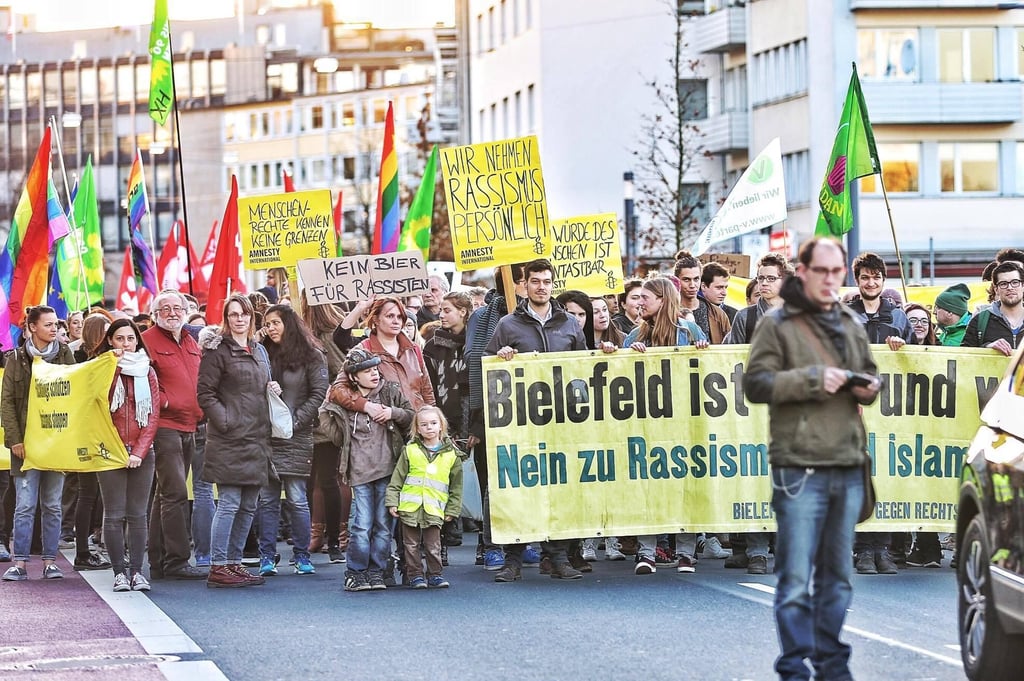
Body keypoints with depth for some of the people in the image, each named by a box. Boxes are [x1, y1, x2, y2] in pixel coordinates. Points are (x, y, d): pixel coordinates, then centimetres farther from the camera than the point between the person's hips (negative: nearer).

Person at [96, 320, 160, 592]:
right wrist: (113, 369, -16)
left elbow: (153, 415, 5)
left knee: (138, 515, 1)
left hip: (141, 453, 2)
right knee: (114, 515, -4)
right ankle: (119, 571, -1)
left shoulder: (147, 372, 10)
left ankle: (137, 571, 2)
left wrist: (139, 451, -6)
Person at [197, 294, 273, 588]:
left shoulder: (259, 351, 18)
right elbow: (205, 394, -8)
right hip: (230, 439, -7)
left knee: (248, 506, 8)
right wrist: (225, 423, -16)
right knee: (229, 504, -9)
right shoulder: (217, 351, -5)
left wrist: (273, 390, 8)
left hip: (257, 439, 7)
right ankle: (218, 567, -7)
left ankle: (234, 562, 16)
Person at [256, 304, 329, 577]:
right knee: (267, 500, 1)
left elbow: (318, 395, -3)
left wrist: (294, 420, -11)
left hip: (296, 439, -3)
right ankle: (267, 557, 3)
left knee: (296, 500, -2)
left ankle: (302, 556, 4)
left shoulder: (311, 356, 3)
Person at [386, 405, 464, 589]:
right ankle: (415, 575, 13)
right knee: (412, 545, 5)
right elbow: (397, 478, 6)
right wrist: (392, 501, 0)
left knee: (433, 546, 1)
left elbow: (456, 486, 9)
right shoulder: (410, 451, 4)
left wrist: (452, 510, 6)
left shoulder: (451, 455, 4)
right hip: (410, 507, 1)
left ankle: (434, 574, 12)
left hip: (434, 510, -1)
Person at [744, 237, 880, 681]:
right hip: (800, 469, -6)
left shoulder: (852, 327, 17)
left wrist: (868, 389, 4)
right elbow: (755, 383, -8)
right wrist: (813, 379, -17)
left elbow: (869, 376, 27)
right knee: (796, 580, -7)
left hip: (848, 469, 6)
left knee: (837, 577, 11)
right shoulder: (777, 326, 0)